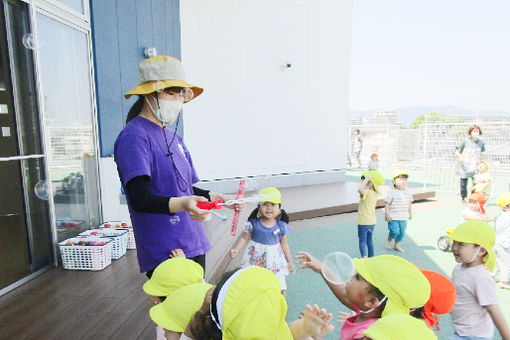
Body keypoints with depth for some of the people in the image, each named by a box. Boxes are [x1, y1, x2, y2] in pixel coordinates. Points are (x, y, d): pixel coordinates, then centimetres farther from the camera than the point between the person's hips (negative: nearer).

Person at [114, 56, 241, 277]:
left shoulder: (175, 138, 16)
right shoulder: (134, 136, -11)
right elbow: (138, 198, -22)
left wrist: (219, 198, 7)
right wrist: (183, 204, -37)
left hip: (194, 246, 9)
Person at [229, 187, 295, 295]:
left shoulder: (281, 226, -7)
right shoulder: (254, 224, -10)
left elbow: (284, 244, 3)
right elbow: (244, 238, -2)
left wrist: (290, 261, 8)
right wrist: (236, 249, -16)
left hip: (274, 259, 1)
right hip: (255, 259, 0)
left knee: (280, 288, 7)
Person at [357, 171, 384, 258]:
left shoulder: (367, 192, -22)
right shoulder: (375, 193, 4)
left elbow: (360, 189, -44)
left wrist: (367, 179, -31)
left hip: (364, 222, -8)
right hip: (372, 221, 8)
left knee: (362, 241, -2)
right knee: (369, 240, 20)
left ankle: (364, 258, -11)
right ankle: (371, 257, 30)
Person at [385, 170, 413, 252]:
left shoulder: (408, 192, 7)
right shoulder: (392, 192, -12)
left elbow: (410, 204, 18)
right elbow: (387, 204, -12)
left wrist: (410, 214, 20)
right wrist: (387, 214, -15)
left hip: (403, 218, 6)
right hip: (393, 217, -6)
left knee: (402, 232, 10)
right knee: (395, 231, -11)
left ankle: (397, 245, 30)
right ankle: (389, 240, 19)